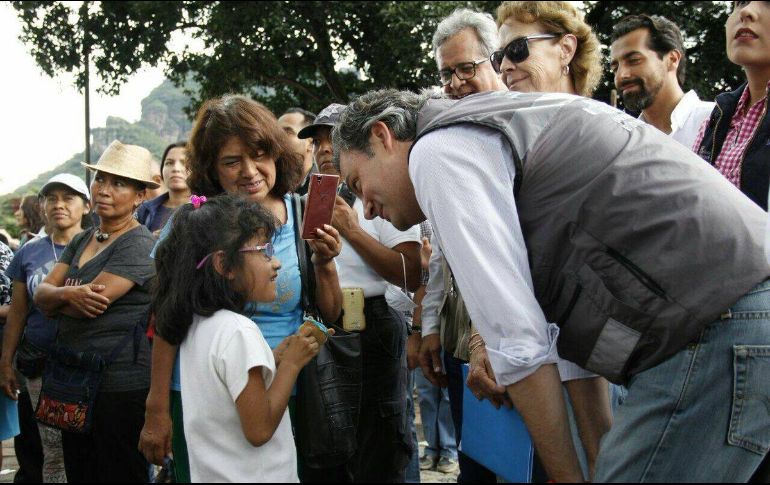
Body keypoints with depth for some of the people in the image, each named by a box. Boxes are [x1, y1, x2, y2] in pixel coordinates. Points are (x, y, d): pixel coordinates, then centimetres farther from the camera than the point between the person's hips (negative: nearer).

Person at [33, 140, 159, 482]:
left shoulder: (140, 245, -12)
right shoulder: (81, 241, 13)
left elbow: (91, 305, -20)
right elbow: (41, 294, 5)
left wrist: (55, 298, 1)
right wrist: (67, 294, -18)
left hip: (120, 386, -8)